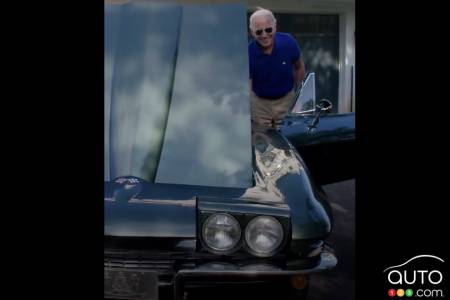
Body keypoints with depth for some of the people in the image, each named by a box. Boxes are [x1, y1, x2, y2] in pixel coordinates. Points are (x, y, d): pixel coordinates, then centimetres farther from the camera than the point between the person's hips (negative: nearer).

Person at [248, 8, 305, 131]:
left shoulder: (288, 42, -20)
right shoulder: (248, 53, -25)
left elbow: (299, 67, 0)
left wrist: (294, 90, 7)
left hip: (285, 99, 1)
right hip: (259, 100, -1)